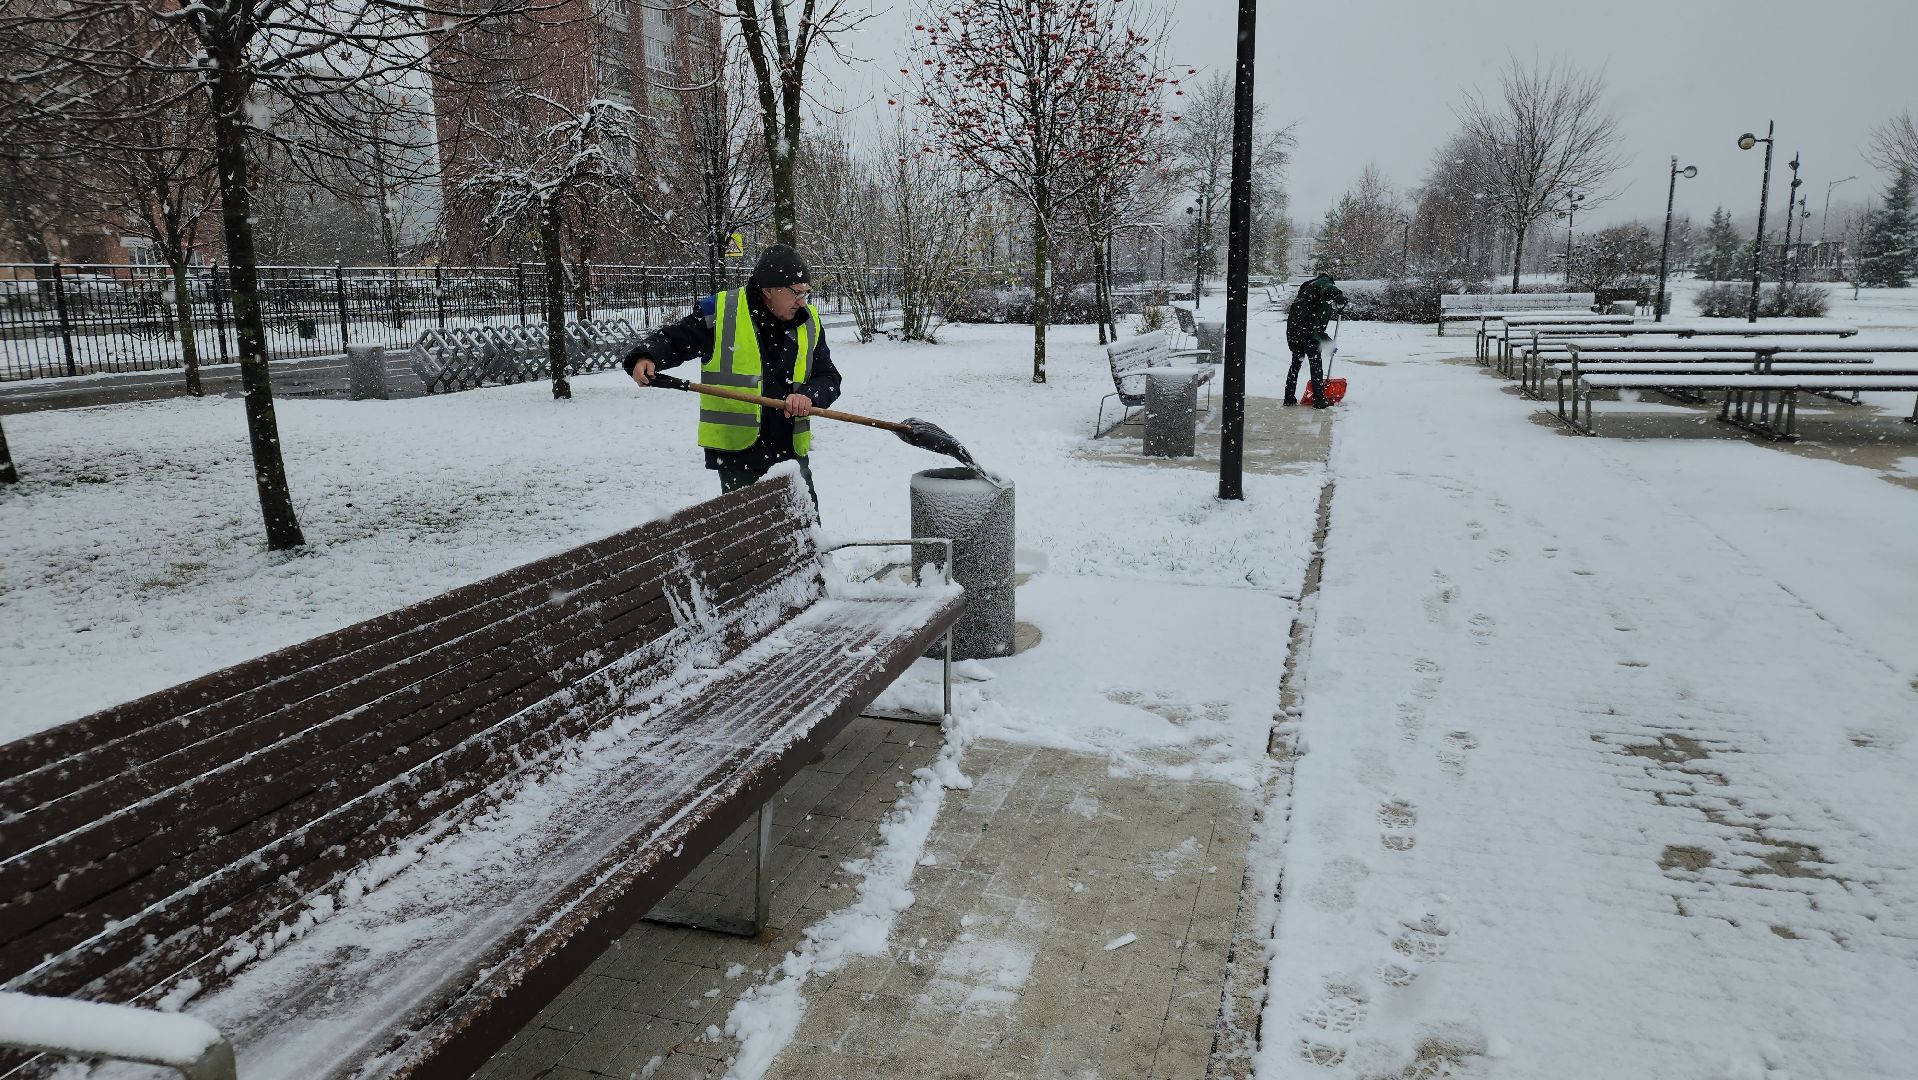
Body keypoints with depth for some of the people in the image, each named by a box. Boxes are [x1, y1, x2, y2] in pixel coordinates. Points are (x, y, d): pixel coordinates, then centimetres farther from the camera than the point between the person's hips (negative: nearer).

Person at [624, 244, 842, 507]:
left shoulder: (809, 323, 6)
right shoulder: (720, 313, -6)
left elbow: (829, 378, 6)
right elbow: (671, 340, 2)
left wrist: (809, 396, -16)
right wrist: (646, 357, -19)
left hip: (791, 451, 4)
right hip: (737, 451, -4)